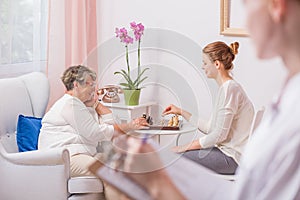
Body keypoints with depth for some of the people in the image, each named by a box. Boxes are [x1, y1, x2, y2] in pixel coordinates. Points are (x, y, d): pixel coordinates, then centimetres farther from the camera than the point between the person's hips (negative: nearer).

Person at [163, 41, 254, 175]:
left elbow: (219, 134, -20)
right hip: (225, 150, 9)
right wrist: (181, 112, 18)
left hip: (232, 157, -9)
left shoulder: (229, 88, -17)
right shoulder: (225, 87, 14)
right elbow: (210, 129, 14)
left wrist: (187, 147, -12)